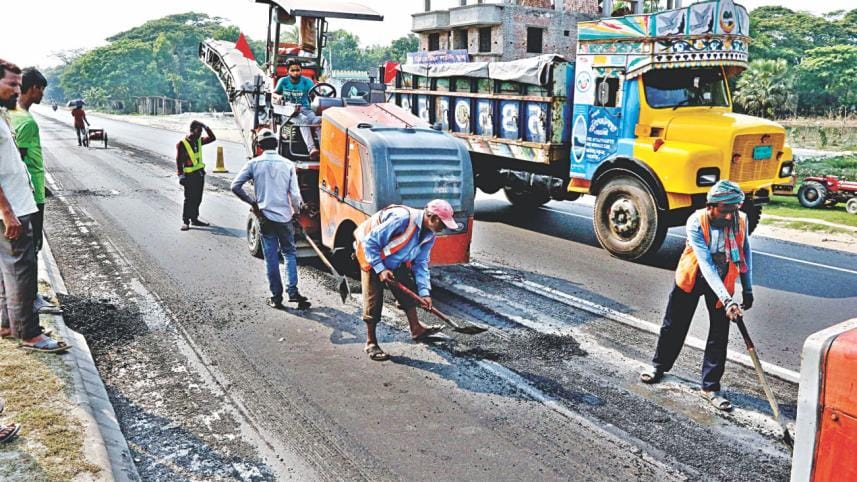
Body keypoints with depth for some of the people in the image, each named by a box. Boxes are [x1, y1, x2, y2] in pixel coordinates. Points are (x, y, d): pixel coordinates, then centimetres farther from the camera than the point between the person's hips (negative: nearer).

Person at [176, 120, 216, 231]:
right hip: (189, 175, -7)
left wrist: (206, 127, 0)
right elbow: (178, 160, -11)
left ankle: (194, 218, 22)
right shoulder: (182, 144, -11)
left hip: (200, 173, 7)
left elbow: (212, 138, 13)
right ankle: (185, 221, 4)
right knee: (189, 199, -3)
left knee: (197, 198, 12)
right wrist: (180, 174, -16)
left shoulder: (199, 141, 9)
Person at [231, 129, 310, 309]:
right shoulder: (288, 164, -3)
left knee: (271, 257, 6)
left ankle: (276, 297, 10)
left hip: (265, 216, 0)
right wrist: (296, 212, 11)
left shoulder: (254, 163, -3)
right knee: (289, 253, 13)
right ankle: (293, 291, 3)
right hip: (285, 216, 0)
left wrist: (251, 201, 8)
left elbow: (235, 186, -5)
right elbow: (295, 194, -6)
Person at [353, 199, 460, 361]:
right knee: (373, 302, -5)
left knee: (408, 291, 5)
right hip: (372, 257, -7)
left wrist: (424, 291, -10)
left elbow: (420, 263, -1)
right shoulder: (402, 219, -35)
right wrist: (380, 269, -28)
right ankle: (371, 343, 6)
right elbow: (370, 242, -30)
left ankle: (416, 329, 19)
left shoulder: (429, 235, -8)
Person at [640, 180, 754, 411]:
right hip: (691, 279, -2)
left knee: (719, 335, 0)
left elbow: (745, 254, 1)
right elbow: (706, 264, -33)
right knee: (674, 325, 13)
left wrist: (747, 289, 3)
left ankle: (710, 387, 14)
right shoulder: (696, 222, -28)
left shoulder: (741, 221, -16)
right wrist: (727, 300, -39)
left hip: (722, 282, 2)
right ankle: (659, 365, 37)